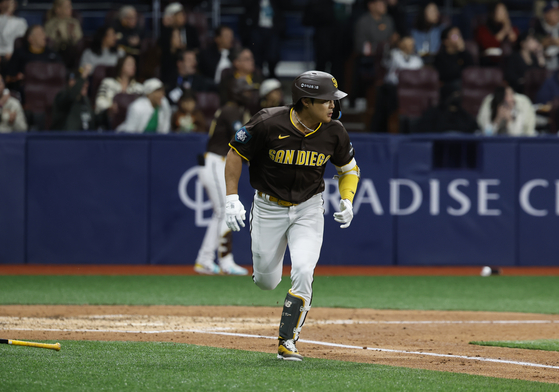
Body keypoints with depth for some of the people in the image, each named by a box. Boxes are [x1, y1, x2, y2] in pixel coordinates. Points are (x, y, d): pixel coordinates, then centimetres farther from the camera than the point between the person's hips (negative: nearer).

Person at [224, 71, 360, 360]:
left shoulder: (334, 132, -11)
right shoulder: (269, 124, -22)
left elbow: (349, 169, 7)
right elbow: (235, 153, -9)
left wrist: (347, 201, -9)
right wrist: (232, 199, -16)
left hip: (308, 209, 1)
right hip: (268, 207, -1)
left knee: (302, 273, -18)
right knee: (266, 281, 7)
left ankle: (287, 342, -5)